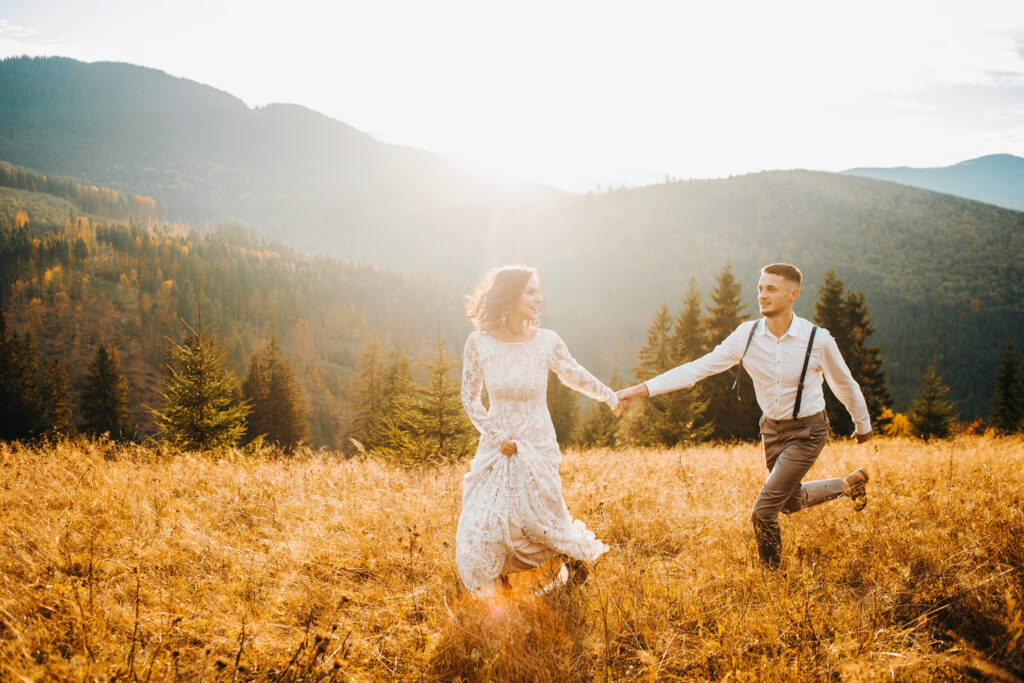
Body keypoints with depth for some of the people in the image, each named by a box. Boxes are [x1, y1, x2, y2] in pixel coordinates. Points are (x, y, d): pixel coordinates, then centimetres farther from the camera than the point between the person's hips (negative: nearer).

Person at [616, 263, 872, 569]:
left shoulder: (817, 340, -19)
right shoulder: (747, 335, -12)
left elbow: (844, 385, -1)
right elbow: (699, 368, -15)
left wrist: (864, 425, 15)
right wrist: (642, 389, -23)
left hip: (807, 431, -5)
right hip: (772, 428, 5)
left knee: (763, 511, -14)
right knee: (791, 502, 26)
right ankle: (849, 483, 51)